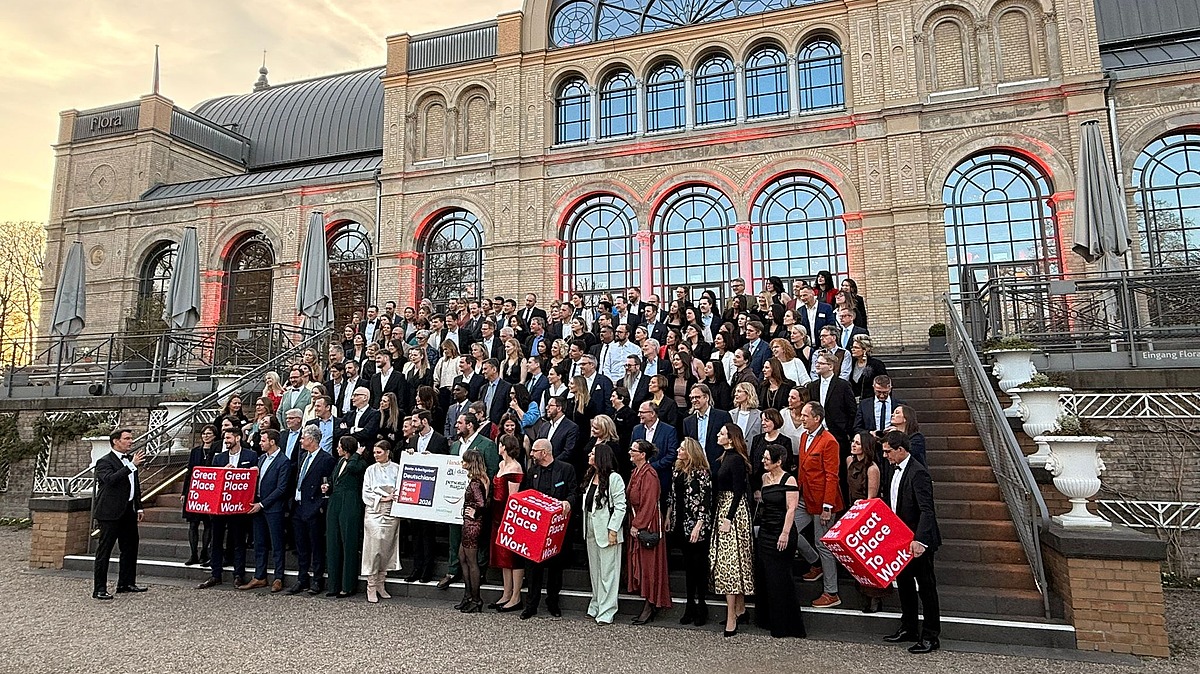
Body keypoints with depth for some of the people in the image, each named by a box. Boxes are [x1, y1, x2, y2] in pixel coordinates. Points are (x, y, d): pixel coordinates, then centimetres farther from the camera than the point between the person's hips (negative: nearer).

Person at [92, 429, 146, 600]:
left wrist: (139, 507, 18)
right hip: (110, 513, -8)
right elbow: (110, 479, -29)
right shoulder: (104, 462, -10)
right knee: (104, 551, -2)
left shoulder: (130, 459, 14)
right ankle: (99, 589, 4)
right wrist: (132, 465, -32)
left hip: (128, 512, 8)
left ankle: (126, 583, 25)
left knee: (130, 547, 14)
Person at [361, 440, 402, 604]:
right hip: (374, 512, -1)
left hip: (392, 513, 1)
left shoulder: (397, 469, 3)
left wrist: (393, 497, -13)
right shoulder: (371, 470, 5)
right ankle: (371, 587, 1)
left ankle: (381, 584, 17)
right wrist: (382, 498, -9)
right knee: (374, 548, -6)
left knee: (387, 548, 5)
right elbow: (366, 493, 2)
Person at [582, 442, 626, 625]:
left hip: (607, 530, -8)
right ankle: (596, 606, 27)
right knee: (594, 570, 16)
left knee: (607, 572, -1)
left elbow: (620, 506, -15)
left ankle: (606, 612, 5)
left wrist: (613, 530, -18)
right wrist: (585, 527, 13)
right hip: (591, 529, 8)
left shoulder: (614, 478, -13)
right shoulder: (590, 476, 11)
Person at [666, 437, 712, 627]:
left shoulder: (702, 473, -13)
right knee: (688, 565, 13)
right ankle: (691, 606, 21)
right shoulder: (676, 470, 7)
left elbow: (705, 502, -15)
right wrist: (668, 517, 14)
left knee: (699, 565, 3)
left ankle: (701, 606, 15)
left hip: (696, 526, -6)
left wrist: (698, 526, -19)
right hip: (680, 525, 6)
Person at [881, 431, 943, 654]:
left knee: (926, 587, 3)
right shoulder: (893, 470, 7)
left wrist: (919, 540, -35)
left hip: (919, 542, -9)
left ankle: (931, 637, 14)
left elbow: (927, 511, -27)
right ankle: (908, 629, 32)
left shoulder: (918, 473, -21)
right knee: (903, 584, 18)